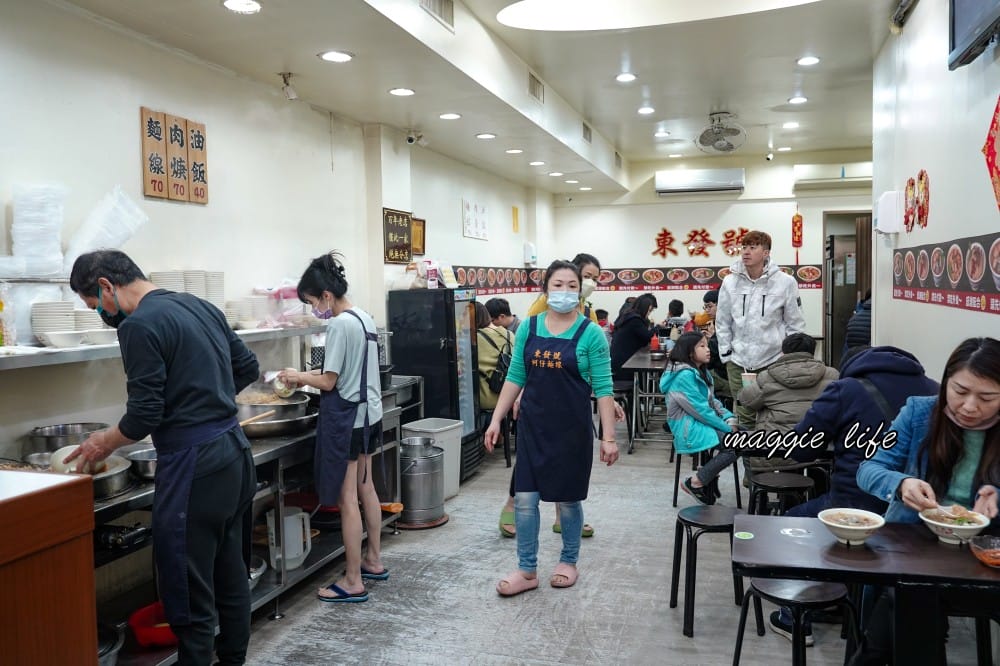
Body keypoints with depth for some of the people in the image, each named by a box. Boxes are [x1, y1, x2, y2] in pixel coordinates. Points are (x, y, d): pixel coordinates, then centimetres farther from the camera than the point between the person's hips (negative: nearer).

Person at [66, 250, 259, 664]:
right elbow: (248, 369, 17)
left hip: (193, 466, -9)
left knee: (189, 590, 3)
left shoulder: (140, 325, -14)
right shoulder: (201, 306, 11)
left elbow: (144, 415, -15)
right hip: (235, 450, 9)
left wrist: (105, 443, 4)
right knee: (231, 575, 18)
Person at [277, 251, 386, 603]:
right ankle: (373, 561, 31)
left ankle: (353, 582, 8)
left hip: (345, 418, -9)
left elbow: (329, 382, -17)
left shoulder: (339, 325, -19)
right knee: (365, 488, 18)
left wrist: (298, 376, 0)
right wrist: (311, 374, 12)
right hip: (367, 414, 10)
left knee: (346, 499, -1)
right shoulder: (364, 318, 8)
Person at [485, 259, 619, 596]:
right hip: (532, 427, 3)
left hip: (572, 430, -3)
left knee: (567, 500, 11)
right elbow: (515, 378, 7)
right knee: (524, 498, 3)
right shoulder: (528, 329, 2)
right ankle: (527, 570, 18)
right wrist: (496, 420, 4)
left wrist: (609, 437, -12)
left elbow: (603, 389, -8)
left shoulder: (591, 334, -7)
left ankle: (568, 562, 32)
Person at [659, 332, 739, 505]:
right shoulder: (684, 375, -17)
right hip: (689, 429, -9)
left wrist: (729, 418, -3)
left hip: (702, 424, 9)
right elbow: (700, 410, -19)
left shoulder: (701, 371, 13)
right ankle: (695, 483, -8)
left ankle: (711, 474, 10)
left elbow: (712, 401, 14)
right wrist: (726, 427, -14)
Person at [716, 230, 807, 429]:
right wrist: (726, 354, 4)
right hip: (739, 362, 2)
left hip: (774, 361, -2)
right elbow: (723, 323, 7)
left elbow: (795, 324, 1)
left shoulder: (785, 282, -5)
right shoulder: (730, 282, 1)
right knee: (745, 417, 10)